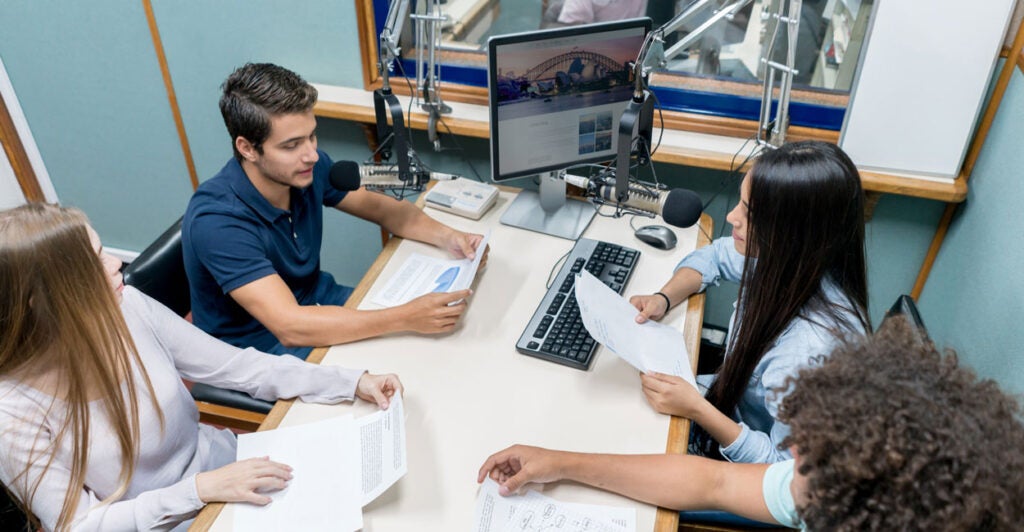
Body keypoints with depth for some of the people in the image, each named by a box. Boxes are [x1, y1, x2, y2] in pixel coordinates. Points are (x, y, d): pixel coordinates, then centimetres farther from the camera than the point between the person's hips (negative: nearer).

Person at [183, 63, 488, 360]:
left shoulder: (310, 168, -13)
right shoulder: (217, 221, -31)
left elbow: (380, 207, 3)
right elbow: (290, 327, -38)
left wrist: (446, 236, -14)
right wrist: (405, 319, -42)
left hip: (317, 300, 6)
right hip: (262, 345, -6)